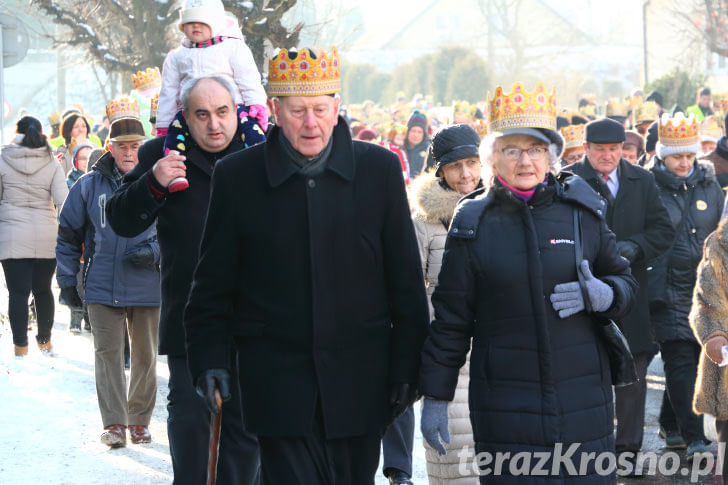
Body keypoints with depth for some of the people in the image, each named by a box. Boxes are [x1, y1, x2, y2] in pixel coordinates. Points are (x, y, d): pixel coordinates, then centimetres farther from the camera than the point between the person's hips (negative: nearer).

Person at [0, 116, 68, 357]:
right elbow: (62, 200, -4)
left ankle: (21, 347, -4)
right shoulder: (52, 163, 1)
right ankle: (45, 342, 26)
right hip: (47, 237, 2)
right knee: (43, 289, 15)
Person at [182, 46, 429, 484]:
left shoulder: (380, 169, 2)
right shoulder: (237, 177, 0)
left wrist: (407, 367, 2)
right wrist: (210, 359, -5)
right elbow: (213, 285, 6)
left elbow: (406, 280, 6)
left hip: (359, 381, 1)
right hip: (278, 379, -1)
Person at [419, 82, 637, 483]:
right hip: (504, 408, -1)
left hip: (582, 401, 2)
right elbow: (450, 318, 6)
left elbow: (624, 280, 16)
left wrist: (603, 294, -8)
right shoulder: (472, 224, 2)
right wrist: (435, 397, 5)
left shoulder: (583, 211, 5)